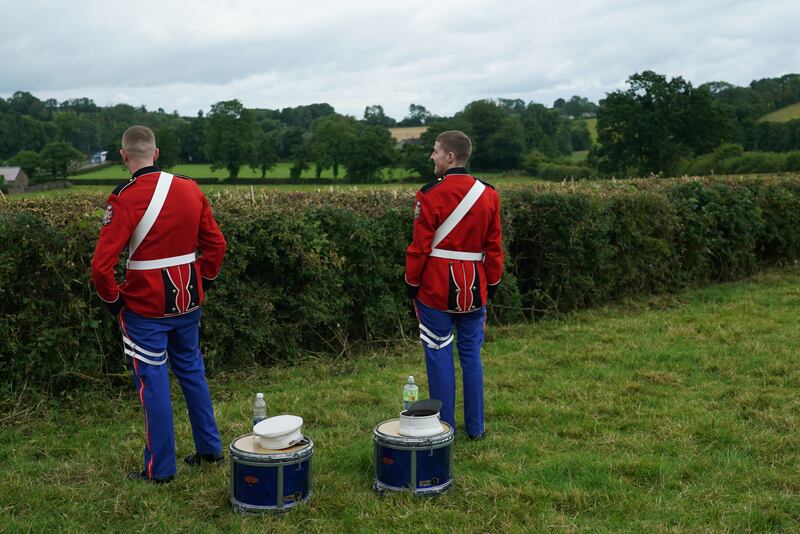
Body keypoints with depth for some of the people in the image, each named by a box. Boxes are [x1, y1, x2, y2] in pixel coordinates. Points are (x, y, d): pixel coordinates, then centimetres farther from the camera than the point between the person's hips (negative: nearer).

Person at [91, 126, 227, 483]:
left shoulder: (125, 200, -17)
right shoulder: (191, 190, 0)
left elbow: (101, 265, -20)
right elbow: (216, 244, 7)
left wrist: (113, 300, -4)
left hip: (146, 309, -5)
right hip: (188, 303, 5)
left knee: (153, 382, 5)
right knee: (192, 370, 20)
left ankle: (160, 468, 15)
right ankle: (210, 448, 30)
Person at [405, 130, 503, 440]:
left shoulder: (430, 195, -12)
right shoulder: (488, 194, 3)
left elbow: (420, 247, -11)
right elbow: (494, 246, 7)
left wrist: (412, 285, 0)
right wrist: (491, 285, 16)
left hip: (436, 287, -4)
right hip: (474, 289, 5)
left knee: (440, 355, 5)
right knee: (471, 355, 13)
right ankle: (475, 428, 20)